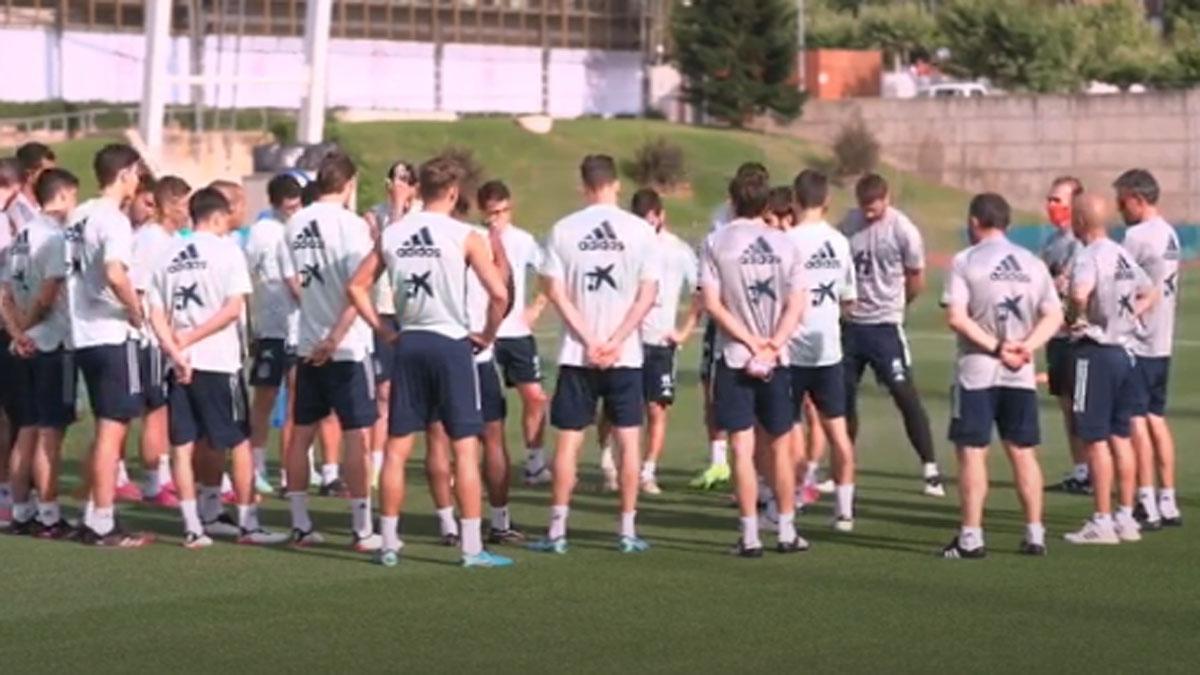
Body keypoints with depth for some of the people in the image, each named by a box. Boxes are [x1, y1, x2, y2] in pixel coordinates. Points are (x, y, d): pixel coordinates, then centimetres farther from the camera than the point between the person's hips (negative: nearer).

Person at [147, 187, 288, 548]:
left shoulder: (171, 255, 9)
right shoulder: (226, 249, -4)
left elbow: (156, 313, 3)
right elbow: (234, 308, -13)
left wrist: (175, 350, -7)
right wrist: (190, 339, -10)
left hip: (182, 364, 4)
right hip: (219, 360, -4)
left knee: (183, 446, 6)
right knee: (240, 443, 6)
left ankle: (192, 528, 4)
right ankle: (248, 524, 8)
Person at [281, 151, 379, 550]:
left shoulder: (296, 225, 6)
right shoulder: (350, 224, -11)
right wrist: (336, 337, -18)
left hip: (309, 347, 6)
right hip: (347, 346, -6)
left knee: (302, 433, 11)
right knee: (357, 434, -2)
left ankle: (300, 525, 16)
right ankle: (363, 530, -2)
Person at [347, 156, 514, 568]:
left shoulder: (392, 235, 5)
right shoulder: (463, 236, -8)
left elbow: (357, 286, 9)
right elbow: (499, 293, -16)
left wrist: (383, 330, 12)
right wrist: (488, 334, -1)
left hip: (408, 344, 4)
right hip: (451, 343, -4)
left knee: (397, 448, 9)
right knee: (465, 448, 1)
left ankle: (389, 544, 12)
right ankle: (472, 547, 0)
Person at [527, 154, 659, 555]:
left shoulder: (563, 230, -1)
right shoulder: (640, 230, -1)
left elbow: (554, 290, -5)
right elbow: (648, 294, -4)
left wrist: (590, 341, -6)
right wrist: (615, 342, -7)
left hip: (577, 354, 0)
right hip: (626, 354, 0)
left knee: (569, 439, 4)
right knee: (628, 440, 6)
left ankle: (557, 531, 4)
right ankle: (628, 532, 6)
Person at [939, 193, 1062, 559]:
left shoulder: (965, 262, -5)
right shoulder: (1033, 264, 8)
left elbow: (956, 317, -15)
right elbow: (1054, 316, 3)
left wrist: (996, 347, -12)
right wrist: (1027, 346, -8)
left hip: (977, 370, -4)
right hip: (1021, 374, 4)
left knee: (972, 451, 0)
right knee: (1023, 452, 10)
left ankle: (971, 538, -2)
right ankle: (1034, 534, 11)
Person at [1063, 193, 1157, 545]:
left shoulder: (1088, 257, -16)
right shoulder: (1123, 255, 11)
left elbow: (1080, 292, -36)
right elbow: (1150, 293, 22)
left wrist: (1078, 317, -18)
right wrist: (1128, 315, 13)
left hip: (1096, 352, -8)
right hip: (1126, 348, 8)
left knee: (1096, 439, -3)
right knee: (1120, 437, 13)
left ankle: (1102, 522, -1)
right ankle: (1126, 517, 17)